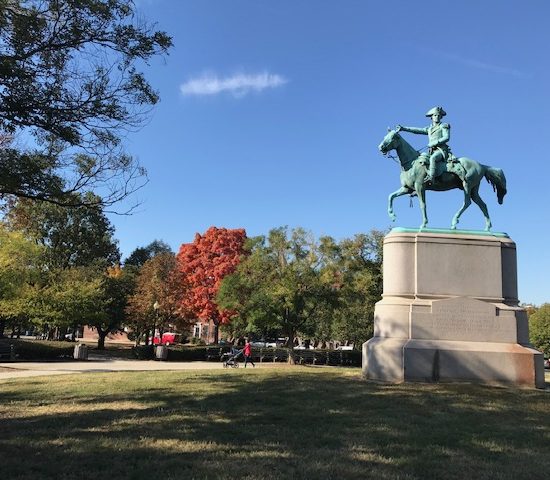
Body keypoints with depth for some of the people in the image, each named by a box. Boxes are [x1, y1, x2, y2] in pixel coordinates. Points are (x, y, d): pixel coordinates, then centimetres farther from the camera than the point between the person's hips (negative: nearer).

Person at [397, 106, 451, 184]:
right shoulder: (429, 129, 24)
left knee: (433, 158, -37)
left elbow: (446, 138, -4)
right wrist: (403, 128, 7)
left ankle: (431, 177, -48)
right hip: (432, 152, 8)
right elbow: (417, 130, 16)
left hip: (441, 150, -8)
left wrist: (434, 143, -12)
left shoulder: (444, 126, 8)